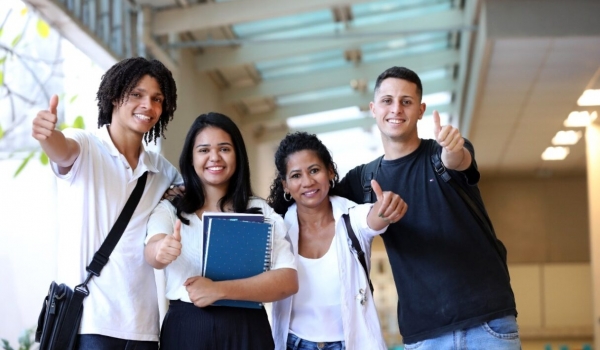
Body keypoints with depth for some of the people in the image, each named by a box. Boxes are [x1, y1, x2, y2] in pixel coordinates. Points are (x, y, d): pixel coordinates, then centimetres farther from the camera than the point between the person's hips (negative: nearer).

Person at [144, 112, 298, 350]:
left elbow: (288, 280, -7)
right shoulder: (169, 210, 5)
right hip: (185, 330, 0)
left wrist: (219, 290, -20)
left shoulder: (261, 212, 5)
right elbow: (152, 251, -16)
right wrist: (161, 251, -40)